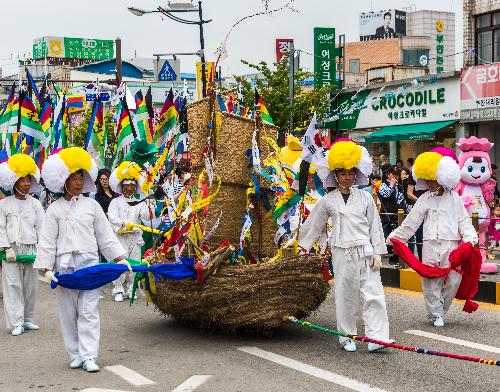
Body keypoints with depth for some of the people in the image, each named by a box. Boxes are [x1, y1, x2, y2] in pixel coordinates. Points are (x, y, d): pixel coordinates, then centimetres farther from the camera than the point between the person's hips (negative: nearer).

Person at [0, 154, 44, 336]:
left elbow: (41, 227, 5)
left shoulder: (35, 204, 8)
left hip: (30, 248, 2)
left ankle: (28, 319, 17)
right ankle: (16, 322, -1)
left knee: (30, 285, 6)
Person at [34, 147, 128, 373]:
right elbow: (47, 241, 3)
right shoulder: (55, 209, 4)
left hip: (89, 262, 0)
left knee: (88, 311, -5)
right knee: (68, 312, 6)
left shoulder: (92, 205, 7)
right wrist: (46, 268, -3)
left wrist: (120, 258, 5)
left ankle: (88, 356, -4)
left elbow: (105, 236, 9)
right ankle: (75, 355, 17)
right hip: (64, 264, 0)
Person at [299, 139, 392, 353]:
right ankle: (347, 337, 17)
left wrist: (377, 252, 3)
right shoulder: (327, 201, 6)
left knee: (373, 294, -7)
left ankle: (376, 337, -7)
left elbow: (375, 226, 9)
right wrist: (302, 247, 17)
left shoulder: (365, 198, 7)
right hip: (342, 253, 0)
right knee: (345, 296, 5)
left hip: (365, 251, 0)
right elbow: (313, 226, 14)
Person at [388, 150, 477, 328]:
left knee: (453, 280, -2)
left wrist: (470, 237, -5)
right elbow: (411, 222, 9)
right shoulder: (424, 200, 8)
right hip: (431, 244, 0)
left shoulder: (454, 198, 8)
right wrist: (396, 236, 5)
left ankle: (440, 311, 16)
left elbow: (463, 220, 8)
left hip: (452, 244, 0)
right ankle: (436, 314, 10)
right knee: (431, 281, -2)